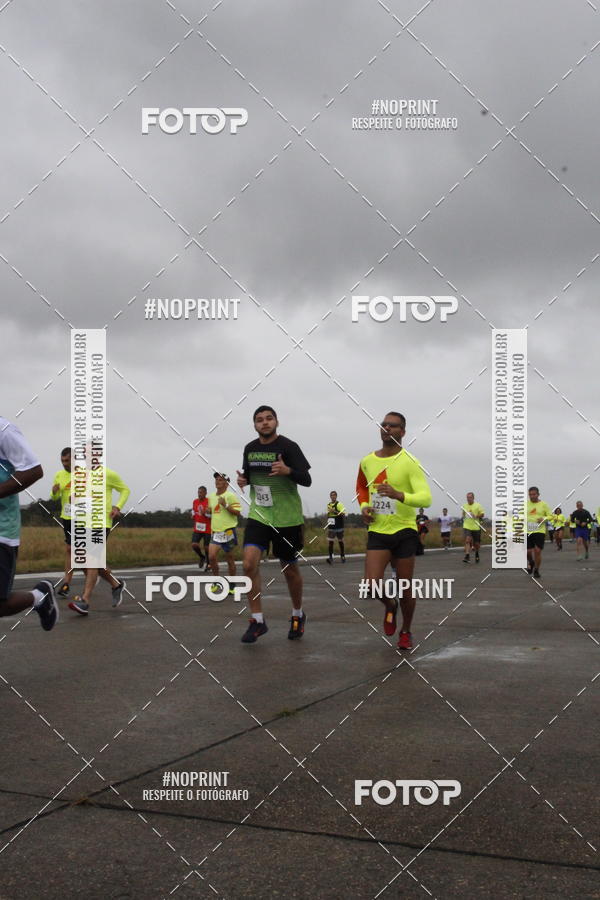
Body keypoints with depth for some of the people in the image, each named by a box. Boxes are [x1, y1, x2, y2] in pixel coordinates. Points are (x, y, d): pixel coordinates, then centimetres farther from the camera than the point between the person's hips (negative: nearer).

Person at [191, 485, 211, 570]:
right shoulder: (195, 502, 7)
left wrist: (205, 513, -25)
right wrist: (192, 514, 1)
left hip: (207, 529, -4)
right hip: (197, 529, 4)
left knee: (207, 547, 3)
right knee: (194, 545, -11)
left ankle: (207, 562, 28)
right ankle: (202, 557, 18)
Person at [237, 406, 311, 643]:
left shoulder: (288, 446, -10)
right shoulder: (250, 448, 5)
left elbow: (307, 480, -14)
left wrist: (288, 471, -33)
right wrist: (243, 480, -3)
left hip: (287, 518, -3)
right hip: (258, 515, 4)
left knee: (289, 569, 9)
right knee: (249, 563, -15)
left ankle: (298, 615, 34)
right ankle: (257, 620, -3)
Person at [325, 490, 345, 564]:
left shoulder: (339, 504, -6)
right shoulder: (328, 505, 12)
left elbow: (343, 514, -15)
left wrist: (335, 512, -24)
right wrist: (328, 521, 9)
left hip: (339, 527, -4)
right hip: (331, 527, 4)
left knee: (340, 542, 9)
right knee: (330, 542, -7)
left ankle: (342, 556, 25)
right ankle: (330, 557, -10)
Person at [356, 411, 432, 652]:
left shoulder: (409, 462, -11)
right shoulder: (367, 461, 4)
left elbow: (426, 498, -21)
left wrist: (399, 495, -38)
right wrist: (364, 507, 6)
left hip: (404, 532, -3)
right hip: (377, 531, 3)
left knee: (405, 588, 6)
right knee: (372, 585, -12)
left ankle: (406, 631, 31)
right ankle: (390, 605, 23)